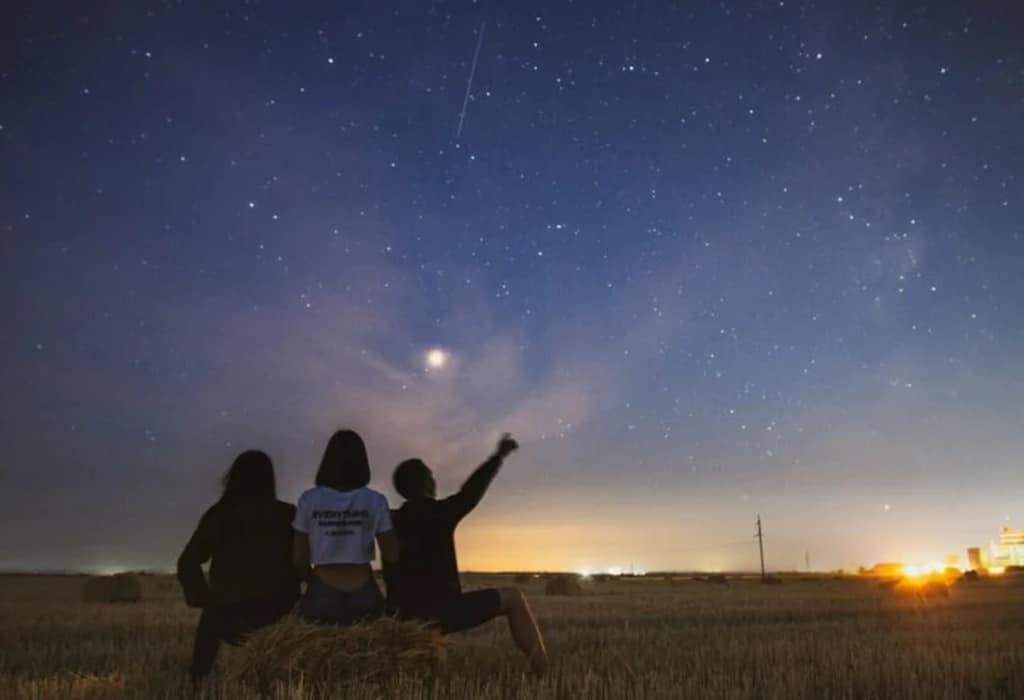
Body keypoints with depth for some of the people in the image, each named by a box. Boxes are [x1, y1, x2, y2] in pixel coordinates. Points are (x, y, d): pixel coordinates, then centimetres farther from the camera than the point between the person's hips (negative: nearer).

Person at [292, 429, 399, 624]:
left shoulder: (309, 500, -2)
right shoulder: (375, 501, -3)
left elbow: (299, 558, 3)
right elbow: (391, 556, 0)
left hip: (322, 596, 0)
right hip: (363, 597, 0)